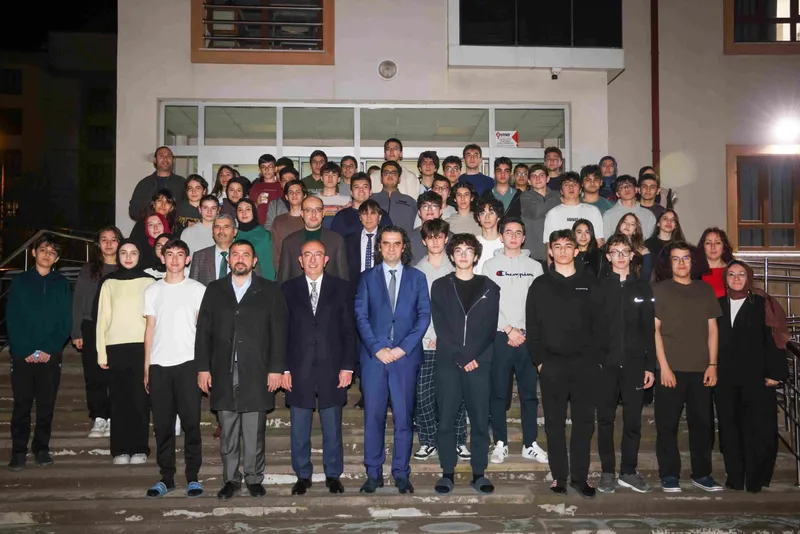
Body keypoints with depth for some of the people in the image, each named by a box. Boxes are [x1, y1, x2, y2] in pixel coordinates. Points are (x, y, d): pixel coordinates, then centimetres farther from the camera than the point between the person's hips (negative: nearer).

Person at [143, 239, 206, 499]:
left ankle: (193, 477, 8)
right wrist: (146, 368, 7)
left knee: (191, 421, -1)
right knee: (162, 423, 6)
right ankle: (166, 477, 15)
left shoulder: (198, 290, 5)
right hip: (159, 365, 2)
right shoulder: (153, 291, 13)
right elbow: (149, 329, 12)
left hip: (187, 363, -2)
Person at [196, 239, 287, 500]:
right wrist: (203, 368, 1)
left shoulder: (270, 291, 5)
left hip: (257, 374, -2)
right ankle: (230, 479, 18)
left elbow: (278, 331, 1)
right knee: (227, 433, 7)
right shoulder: (214, 290, 11)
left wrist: (276, 368, -6)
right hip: (224, 374, 2)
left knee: (254, 432, 3)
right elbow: (203, 331, 8)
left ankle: (254, 479, 17)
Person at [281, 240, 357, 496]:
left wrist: (347, 366, -4)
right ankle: (303, 475, 22)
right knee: (299, 429, 7)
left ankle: (333, 475, 23)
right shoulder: (288, 289, 6)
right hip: (298, 370, 1)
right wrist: (283, 368, -2)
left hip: (332, 370, 0)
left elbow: (349, 330, 3)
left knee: (332, 427, 8)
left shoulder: (341, 288, 5)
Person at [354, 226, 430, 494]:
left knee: (404, 416, 2)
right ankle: (373, 473, 12)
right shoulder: (367, 278, 10)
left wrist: (403, 347, -8)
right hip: (374, 355, 0)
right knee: (373, 416, 2)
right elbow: (361, 316, 3)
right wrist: (378, 348, -8)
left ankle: (401, 473, 12)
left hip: (406, 355, 0)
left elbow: (424, 315, 2)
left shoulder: (417, 277, 10)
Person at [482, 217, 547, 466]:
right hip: (500, 335, -1)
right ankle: (500, 444, 10)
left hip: (528, 336, 2)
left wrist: (525, 332, -5)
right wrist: (509, 330, -8)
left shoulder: (534, 266, 11)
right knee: (498, 392, 1)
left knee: (529, 392, 5)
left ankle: (530, 444, 13)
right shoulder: (491, 264, 6)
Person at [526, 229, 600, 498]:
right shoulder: (540, 285, 6)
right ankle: (559, 476, 15)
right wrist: (538, 360, -4)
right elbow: (532, 327, 4)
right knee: (555, 423, 5)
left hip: (585, 364, 1)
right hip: (552, 365, 0)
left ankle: (580, 477, 14)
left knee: (584, 422, 4)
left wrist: (598, 359, -2)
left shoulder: (589, 284, 8)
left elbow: (599, 323, 6)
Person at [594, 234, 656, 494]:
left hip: (634, 363, 1)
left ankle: (628, 472, 18)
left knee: (633, 420, 6)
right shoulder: (599, 286, 4)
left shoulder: (643, 287, 8)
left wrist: (650, 365, 2)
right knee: (605, 420, 5)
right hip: (605, 363, -1)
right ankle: (607, 472, 15)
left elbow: (649, 329, 6)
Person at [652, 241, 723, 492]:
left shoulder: (705, 290, 12)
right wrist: (664, 366, -10)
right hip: (671, 368, -3)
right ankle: (669, 475, 10)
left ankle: (701, 474, 20)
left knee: (702, 423, 8)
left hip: (701, 369, 3)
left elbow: (712, 329, 11)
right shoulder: (660, 290, 1)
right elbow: (654, 329, -4)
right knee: (667, 424, 1)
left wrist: (712, 364, 3)